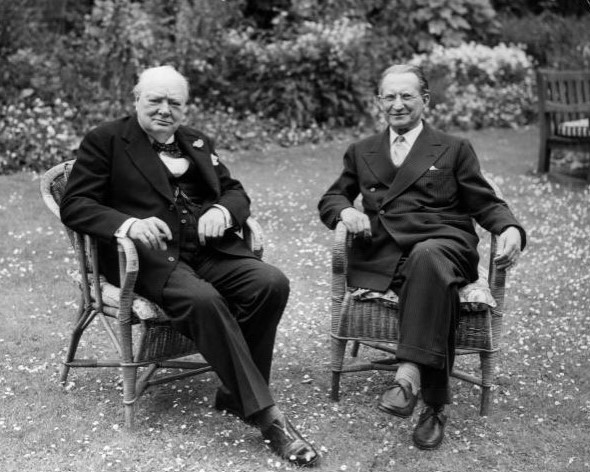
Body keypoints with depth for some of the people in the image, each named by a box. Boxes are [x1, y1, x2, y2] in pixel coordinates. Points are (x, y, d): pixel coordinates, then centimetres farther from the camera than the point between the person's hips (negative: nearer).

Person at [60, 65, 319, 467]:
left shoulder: (198, 143, 24)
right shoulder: (105, 141, 8)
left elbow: (236, 192, 20)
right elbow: (75, 205, -1)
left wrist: (222, 211, -6)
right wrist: (129, 223, -20)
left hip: (209, 249, 5)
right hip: (150, 255, -5)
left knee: (272, 282, -23)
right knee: (202, 299, -35)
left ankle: (235, 395, -11)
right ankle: (265, 414, -29)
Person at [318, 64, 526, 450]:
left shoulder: (455, 149, 20)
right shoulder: (362, 152, 27)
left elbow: (486, 203, 14)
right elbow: (330, 199, 25)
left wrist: (510, 229, -9)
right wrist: (346, 211, -1)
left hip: (443, 244, -1)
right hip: (383, 254, 1)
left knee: (427, 258, -40)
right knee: (435, 283, -34)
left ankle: (409, 375, -44)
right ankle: (434, 401, -33)